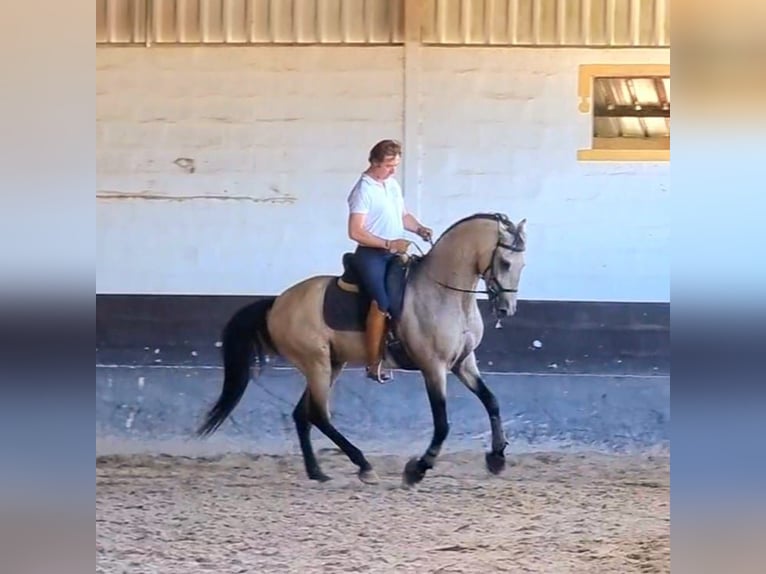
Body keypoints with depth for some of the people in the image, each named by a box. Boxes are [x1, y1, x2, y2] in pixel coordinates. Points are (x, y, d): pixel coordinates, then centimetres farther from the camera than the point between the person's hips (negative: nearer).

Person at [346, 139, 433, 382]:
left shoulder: (393, 184, 10)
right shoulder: (363, 190, -14)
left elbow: (403, 215, 21)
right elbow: (355, 232, -19)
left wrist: (419, 229, 0)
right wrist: (388, 244, -23)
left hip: (395, 253, 9)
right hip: (372, 254, -9)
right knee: (383, 303, -21)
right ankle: (374, 363, -18)